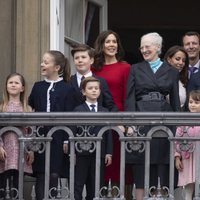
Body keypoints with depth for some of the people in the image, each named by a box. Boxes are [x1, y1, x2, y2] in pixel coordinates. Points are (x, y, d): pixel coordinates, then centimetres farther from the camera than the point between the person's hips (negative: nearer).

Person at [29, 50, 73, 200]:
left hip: (57, 138, -3)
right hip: (40, 137, 3)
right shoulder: (38, 87, 10)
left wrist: (67, 140, -8)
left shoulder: (66, 89, -1)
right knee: (40, 175, 3)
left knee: (54, 175, -1)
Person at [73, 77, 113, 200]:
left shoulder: (105, 111, 12)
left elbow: (108, 134, 9)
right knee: (78, 185, -1)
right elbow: (73, 132, -2)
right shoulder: (78, 110, 3)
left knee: (95, 185, 5)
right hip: (82, 153, -3)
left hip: (99, 153, 3)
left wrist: (108, 153, 2)